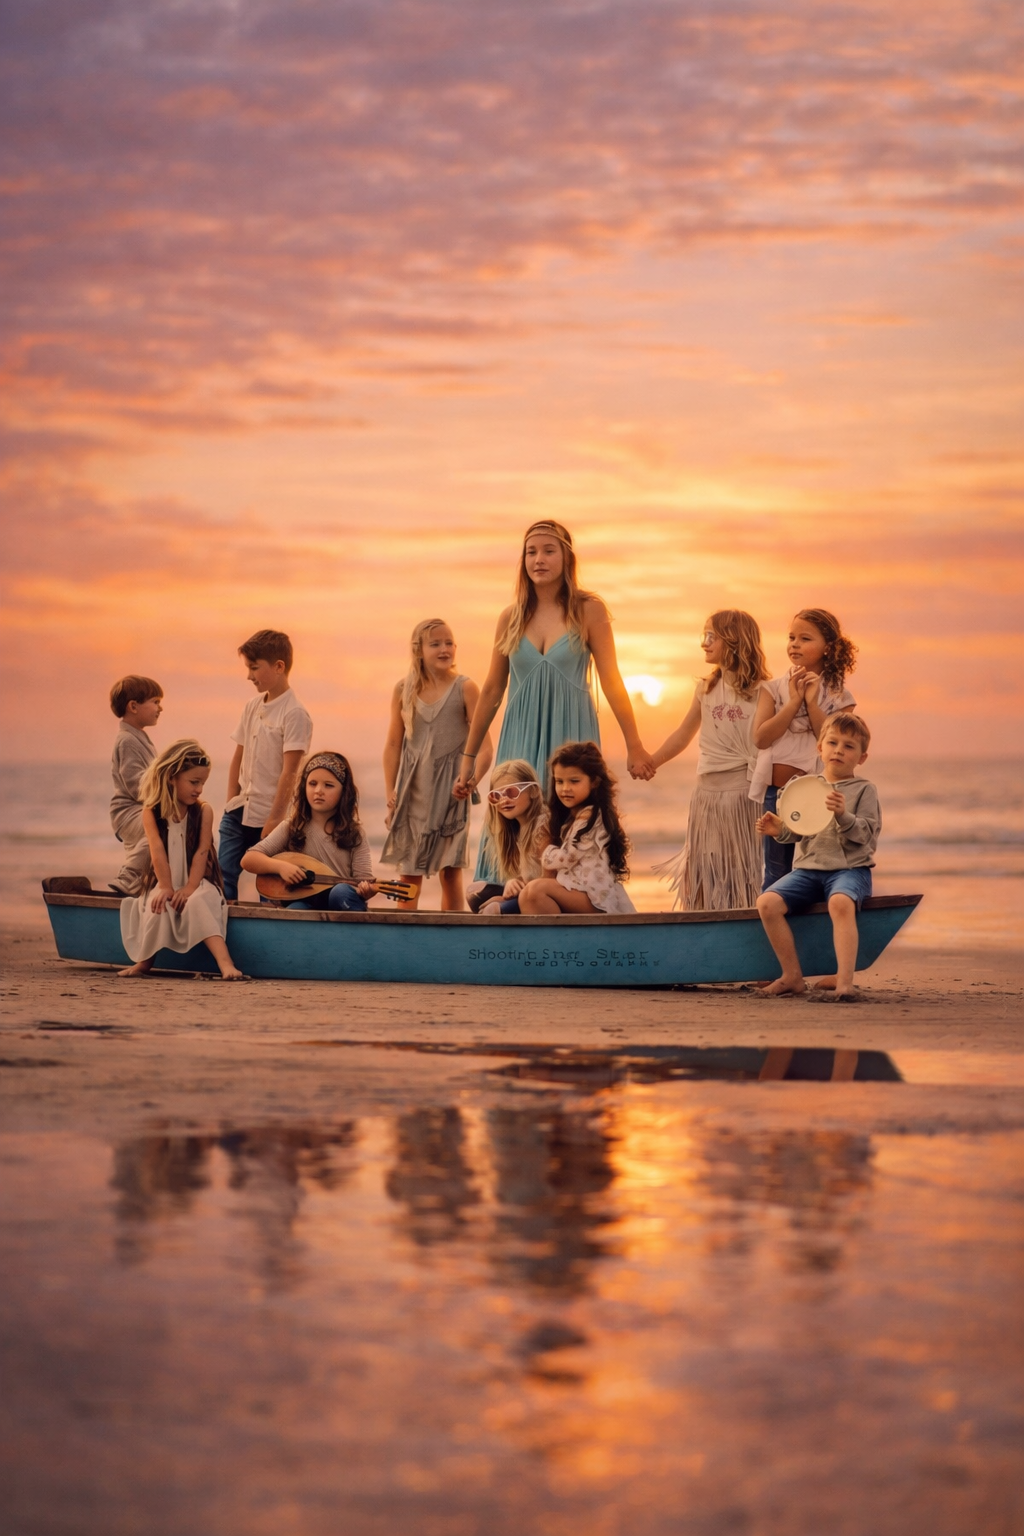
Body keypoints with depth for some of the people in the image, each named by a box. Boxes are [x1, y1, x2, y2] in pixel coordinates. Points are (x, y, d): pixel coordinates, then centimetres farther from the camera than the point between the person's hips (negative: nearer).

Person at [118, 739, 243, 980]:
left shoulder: (203, 811, -4)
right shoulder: (152, 812, -4)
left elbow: (201, 852, -11)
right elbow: (158, 851, -12)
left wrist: (189, 888, -21)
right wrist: (167, 888, -20)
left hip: (198, 882, -1)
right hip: (166, 882, 1)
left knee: (197, 903, -33)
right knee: (158, 905, -31)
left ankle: (225, 963, -47)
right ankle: (144, 962, -15)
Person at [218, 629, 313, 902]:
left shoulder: (294, 714, -12)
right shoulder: (252, 707, 10)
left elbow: (289, 772, -16)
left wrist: (274, 819, -17)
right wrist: (232, 802, 8)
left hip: (268, 818, -6)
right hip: (238, 813, 6)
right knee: (223, 876, 0)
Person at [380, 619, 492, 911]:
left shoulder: (465, 688, -4)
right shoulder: (404, 690, 5)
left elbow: (484, 747, -7)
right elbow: (393, 745, 11)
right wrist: (390, 793, 5)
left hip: (449, 788, -3)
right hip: (412, 789, 3)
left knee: (450, 871, -2)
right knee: (408, 872, 6)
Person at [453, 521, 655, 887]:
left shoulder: (588, 611, -1)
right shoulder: (511, 618, 7)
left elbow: (611, 682, 0)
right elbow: (491, 691, 13)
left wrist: (634, 747, -2)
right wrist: (469, 756, 14)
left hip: (570, 734, -3)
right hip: (521, 738, 3)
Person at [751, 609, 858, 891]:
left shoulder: (838, 697, 1)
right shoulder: (774, 688, 4)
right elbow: (760, 737, -9)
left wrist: (812, 701, -15)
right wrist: (794, 701, -13)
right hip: (776, 792, 1)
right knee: (776, 873, 8)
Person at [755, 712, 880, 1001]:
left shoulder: (864, 790, 3)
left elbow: (865, 834, -7)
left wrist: (843, 815, -24)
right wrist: (781, 830, -4)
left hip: (849, 868, -4)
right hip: (808, 868, 4)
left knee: (840, 902, -39)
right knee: (767, 902, -20)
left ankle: (844, 980, -36)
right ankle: (792, 976, -8)